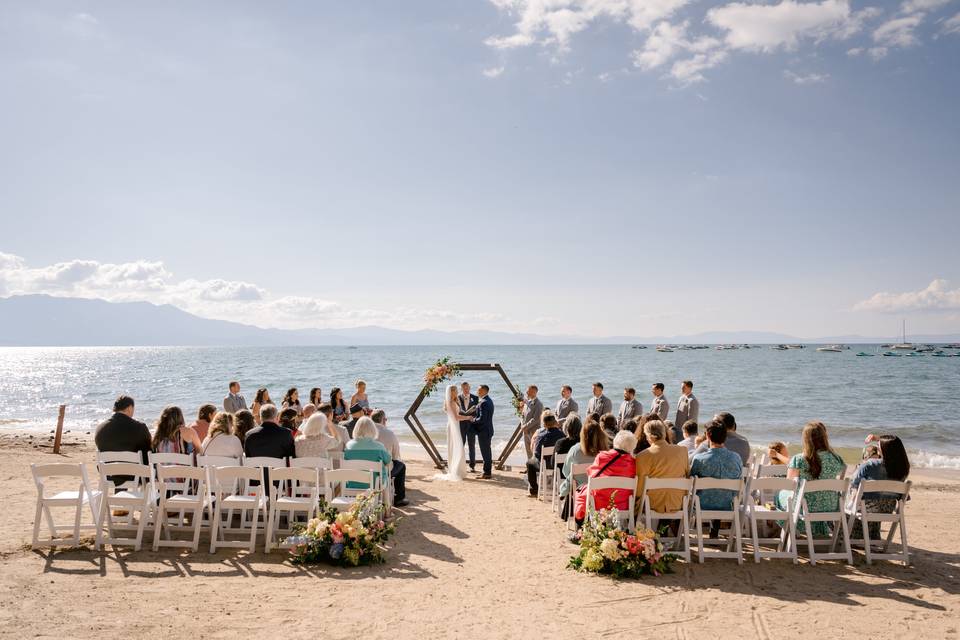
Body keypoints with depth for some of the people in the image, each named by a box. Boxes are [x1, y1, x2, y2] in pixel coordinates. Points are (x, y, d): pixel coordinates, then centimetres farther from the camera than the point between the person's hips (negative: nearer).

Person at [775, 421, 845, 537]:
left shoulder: (798, 459, -19)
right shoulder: (836, 459, -12)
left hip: (803, 508, -3)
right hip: (830, 508, 3)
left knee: (781, 494, 27)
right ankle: (821, 530, 49)